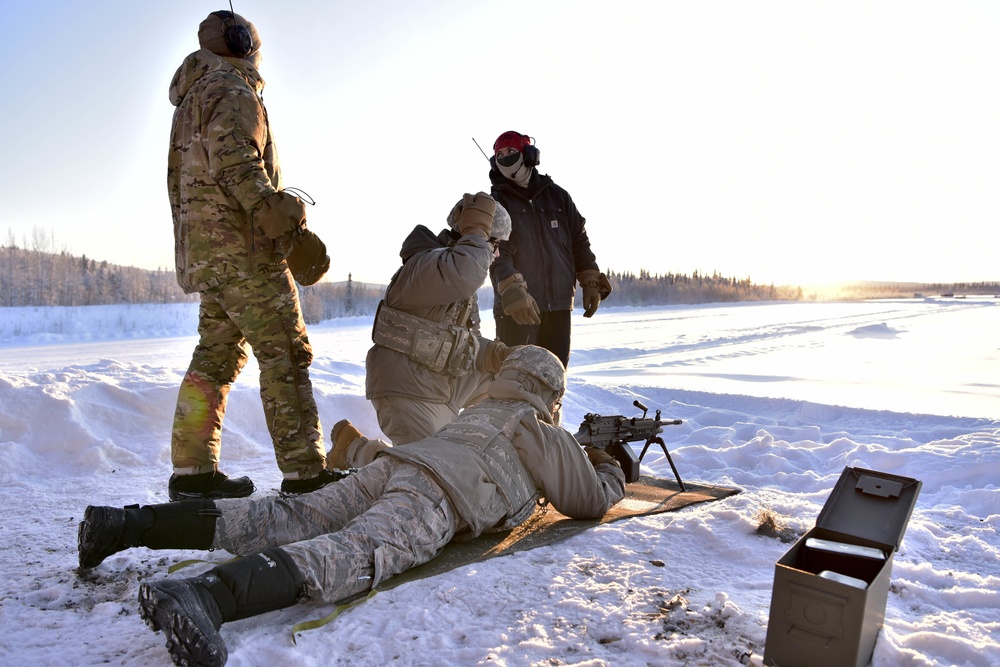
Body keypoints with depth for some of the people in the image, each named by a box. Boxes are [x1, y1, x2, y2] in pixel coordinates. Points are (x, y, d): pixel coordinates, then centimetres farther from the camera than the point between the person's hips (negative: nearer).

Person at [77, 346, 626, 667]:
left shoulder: (477, 413, 41)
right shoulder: (546, 435, 20)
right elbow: (590, 500, 25)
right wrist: (610, 473, 49)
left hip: (388, 468, 8)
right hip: (434, 497, -8)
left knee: (285, 520, 0)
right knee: (362, 554, -31)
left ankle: (125, 523, -8)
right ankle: (203, 598, -56)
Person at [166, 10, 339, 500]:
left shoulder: (192, 100, 27)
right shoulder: (233, 92, -3)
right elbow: (234, 160, -20)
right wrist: (275, 209, -27)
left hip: (204, 252, 10)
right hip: (241, 246, -10)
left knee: (217, 356, 10)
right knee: (286, 355, -10)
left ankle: (191, 470, 12)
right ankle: (304, 473, -10)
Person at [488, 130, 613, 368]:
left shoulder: (557, 196, 12)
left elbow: (579, 241, 14)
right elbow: (496, 252, -13)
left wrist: (591, 283, 5)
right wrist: (512, 292, -29)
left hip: (559, 303, 4)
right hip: (516, 306, -3)